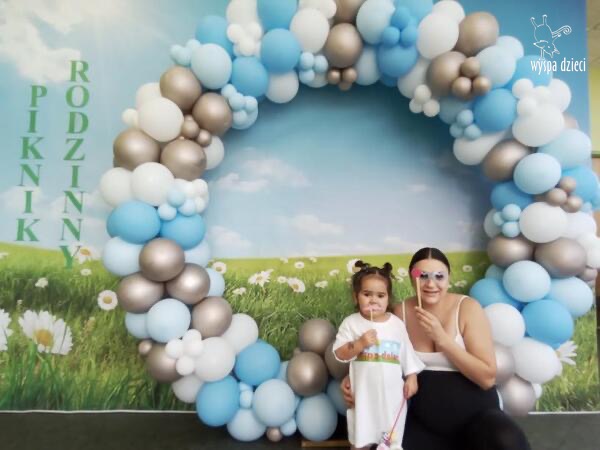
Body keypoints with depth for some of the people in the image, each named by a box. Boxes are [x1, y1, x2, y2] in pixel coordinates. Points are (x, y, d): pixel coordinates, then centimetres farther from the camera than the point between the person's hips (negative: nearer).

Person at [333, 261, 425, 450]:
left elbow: (407, 353, 7)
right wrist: (360, 344, -25)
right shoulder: (351, 322, -8)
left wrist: (412, 377, 3)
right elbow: (339, 354, -12)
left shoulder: (396, 323, 0)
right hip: (364, 392, -2)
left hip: (392, 392, 2)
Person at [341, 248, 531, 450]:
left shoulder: (468, 308, -13)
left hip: (476, 414, -3)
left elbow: (488, 378, -16)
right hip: (422, 421, 4)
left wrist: (442, 338, -24)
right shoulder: (402, 311, -5)